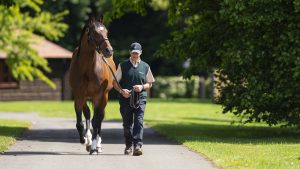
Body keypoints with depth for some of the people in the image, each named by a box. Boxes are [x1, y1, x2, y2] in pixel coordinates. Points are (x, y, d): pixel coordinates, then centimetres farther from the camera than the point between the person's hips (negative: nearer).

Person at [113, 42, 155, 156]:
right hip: (125, 98, 0)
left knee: (139, 122, -13)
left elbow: (150, 83, 14)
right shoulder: (123, 66, 4)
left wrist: (142, 87, -8)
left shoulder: (145, 67, 7)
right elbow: (115, 82, 6)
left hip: (140, 99, 0)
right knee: (127, 123, 8)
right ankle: (128, 146, 22)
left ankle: (137, 146, -19)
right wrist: (121, 91, -13)